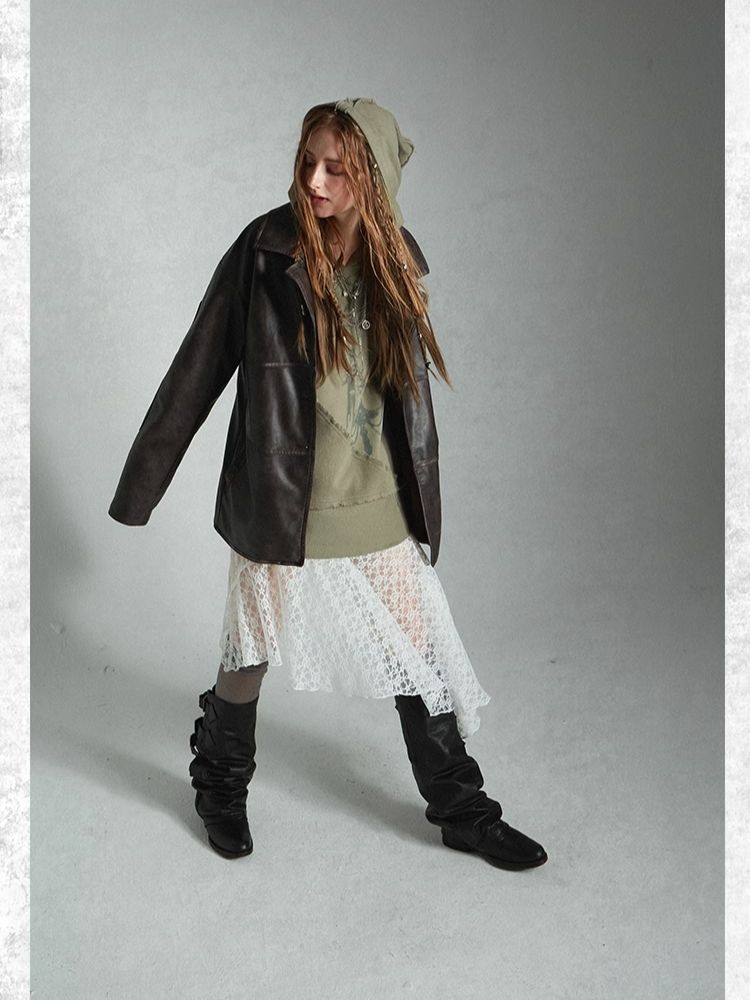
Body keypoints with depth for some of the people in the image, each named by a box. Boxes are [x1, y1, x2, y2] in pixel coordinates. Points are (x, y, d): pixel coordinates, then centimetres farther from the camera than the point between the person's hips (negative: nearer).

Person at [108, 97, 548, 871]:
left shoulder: (396, 261, 2)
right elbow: (197, 371, -6)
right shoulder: (266, 251, -11)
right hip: (278, 505, -3)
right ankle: (219, 786, 41)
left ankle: (462, 813, 29)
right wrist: (142, 482, -3)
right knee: (250, 658, 13)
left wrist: (421, 504, 15)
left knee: (421, 657, 11)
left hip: (382, 513, 4)